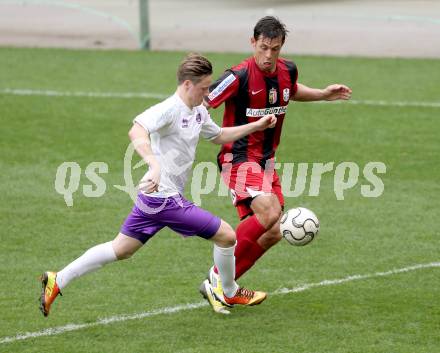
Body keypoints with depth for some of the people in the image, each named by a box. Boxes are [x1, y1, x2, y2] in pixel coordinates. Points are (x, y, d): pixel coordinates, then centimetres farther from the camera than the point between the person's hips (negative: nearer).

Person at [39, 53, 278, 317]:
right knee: (226, 235, -1)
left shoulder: (199, 111, 12)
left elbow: (219, 136, 30)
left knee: (121, 250, 17)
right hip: (164, 198, -10)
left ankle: (58, 281, 18)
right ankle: (230, 294, 23)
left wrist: (257, 126, 23)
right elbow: (136, 132, -35)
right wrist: (154, 165, -49)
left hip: (154, 197, 10)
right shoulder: (169, 109, -19)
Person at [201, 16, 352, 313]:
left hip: (266, 161, 8)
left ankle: (221, 286, 15)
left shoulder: (287, 71, 1)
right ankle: (219, 275, -15)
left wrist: (323, 94, 17)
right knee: (268, 211, -29)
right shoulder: (239, 76, -21)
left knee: (273, 233, 3)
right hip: (239, 159, -8)